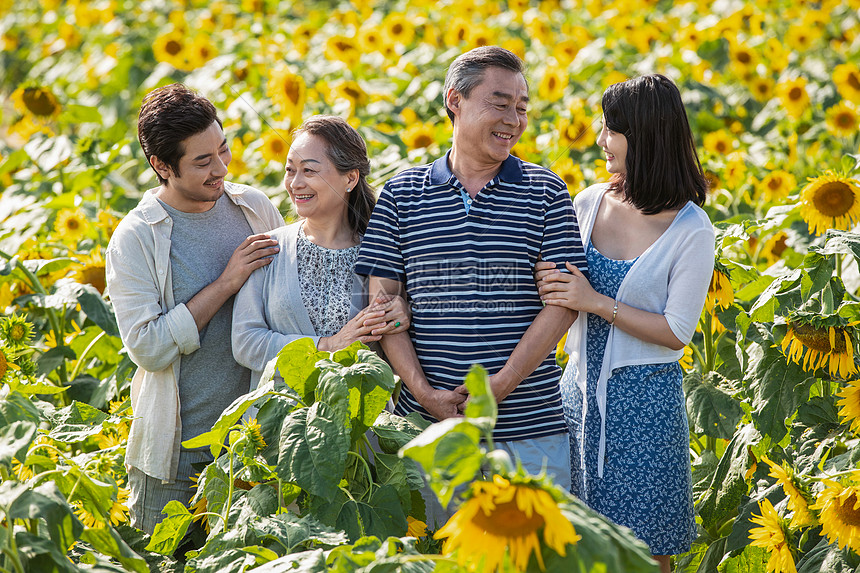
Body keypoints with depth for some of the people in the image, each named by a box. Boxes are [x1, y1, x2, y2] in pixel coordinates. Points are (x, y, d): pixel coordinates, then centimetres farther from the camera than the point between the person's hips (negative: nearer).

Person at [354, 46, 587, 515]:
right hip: (426, 423, 1)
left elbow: (561, 302, -2)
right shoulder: (401, 195, 6)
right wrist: (425, 393, -9)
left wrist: (500, 386, -12)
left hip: (530, 427, 0)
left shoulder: (545, 193, 4)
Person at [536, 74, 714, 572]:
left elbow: (677, 333, -13)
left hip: (644, 398, -4)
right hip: (581, 387, 5)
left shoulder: (691, 229, -13)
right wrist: (551, 283, -8)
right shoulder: (589, 203, 1)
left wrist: (596, 302, -20)